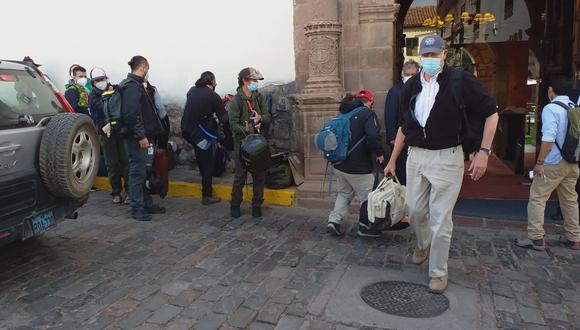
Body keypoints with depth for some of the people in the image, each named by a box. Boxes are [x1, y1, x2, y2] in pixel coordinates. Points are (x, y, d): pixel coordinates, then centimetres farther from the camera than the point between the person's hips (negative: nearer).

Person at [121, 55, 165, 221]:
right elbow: (132, 113, -23)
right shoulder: (132, 86, -14)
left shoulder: (135, 84, 18)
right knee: (138, 172, -4)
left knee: (142, 171, 15)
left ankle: (147, 203, 25)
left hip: (138, 137, 10)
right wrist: (141, 136, -22)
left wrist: (145, 135, 18)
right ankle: (137, 208, 4)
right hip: (136, 138, -10)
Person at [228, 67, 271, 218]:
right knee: (240, 176, 1)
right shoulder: (236, 101, -7)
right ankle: (235, 205, 19)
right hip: (242, 142, -4)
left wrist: (261, 118, -14)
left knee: (260, 175, 7)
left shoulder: (259, 98, 9)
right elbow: (233, 124, -12)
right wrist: (246, 129, -27)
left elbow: (268, 117, 8)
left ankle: (257, 205, 21)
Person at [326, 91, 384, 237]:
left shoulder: (344, 114, 11)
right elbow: (373, 135, -24)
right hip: (358, 168, -7)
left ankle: (334, 220, 12)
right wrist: (379, 153, -9)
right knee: (368, 196, 9)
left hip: (338, 165, 7)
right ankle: (365, 226, 18)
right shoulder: (367, 113, -10)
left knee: (344, 193, 22)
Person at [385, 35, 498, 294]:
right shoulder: (411, 86, 6)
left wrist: (484, 152, -11)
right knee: (414, 209, 12)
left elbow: (491, 113, -3)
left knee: (441, 219, 1)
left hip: (447, 158, -4)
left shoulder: (461, 81, -9)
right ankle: (423, 244, 44)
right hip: (416, 156, 5)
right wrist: (393, 160, 15)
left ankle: (438, 273, 19)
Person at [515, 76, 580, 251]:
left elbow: (548, 138, -21)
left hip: (554, 163, -7)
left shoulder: (551, 108, -13)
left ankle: (536, 238, 1)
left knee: (537, 198, 0)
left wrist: (540, 162, -16)